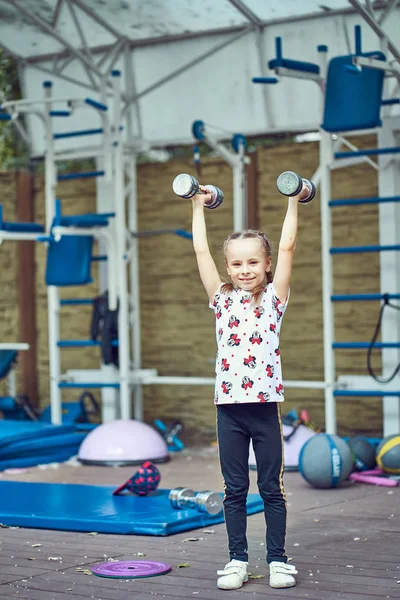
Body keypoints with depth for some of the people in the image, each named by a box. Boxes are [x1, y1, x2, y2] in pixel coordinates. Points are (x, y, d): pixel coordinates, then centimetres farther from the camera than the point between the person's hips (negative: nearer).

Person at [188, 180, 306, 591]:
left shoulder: (274, 298, 3)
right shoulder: (222, 298, 8)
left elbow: (287, 247, -1)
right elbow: (201, 251, 9)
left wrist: (293, 203, -1)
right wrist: (198, 209, 13)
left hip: (264, 405, -2)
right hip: (229, 406, 2)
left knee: (272, 488, 5)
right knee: (234, 490, 8)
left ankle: (278, 559, 14)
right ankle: (237, 559, 17)